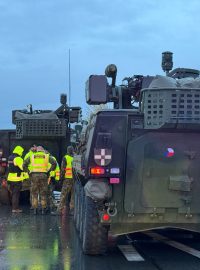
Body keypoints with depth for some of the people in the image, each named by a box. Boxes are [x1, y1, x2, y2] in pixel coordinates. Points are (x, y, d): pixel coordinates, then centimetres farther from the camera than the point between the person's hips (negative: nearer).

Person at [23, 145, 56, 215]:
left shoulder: (32, 156, 13)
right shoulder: (47, 156, 10)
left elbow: (24, 164, 6)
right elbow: (54, 163, -4)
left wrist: (28, 172, 9)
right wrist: (49, 170, 2)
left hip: (34, 175, 1)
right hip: (43, 175, -1)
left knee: (34, 193, 8)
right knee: (43, 193, 6)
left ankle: (35, 209, 5)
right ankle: (43, 209, 6)